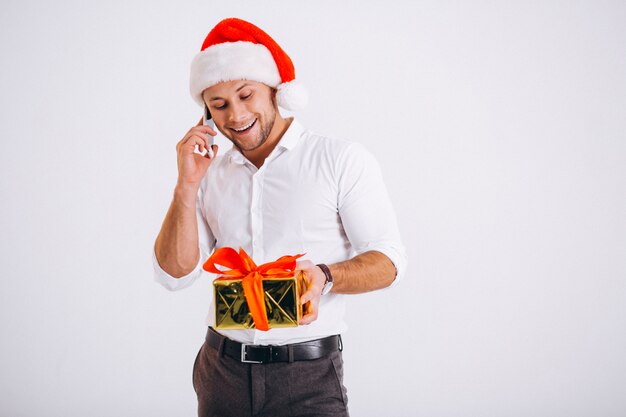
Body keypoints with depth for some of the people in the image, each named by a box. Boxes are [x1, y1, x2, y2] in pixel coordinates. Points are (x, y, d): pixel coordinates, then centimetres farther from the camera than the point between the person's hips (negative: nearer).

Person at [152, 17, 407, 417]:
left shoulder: (342, 159, -4)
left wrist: (325, 278, -25)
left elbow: (388, 259, -6)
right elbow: (175, 274, 4)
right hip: (221, 368, 4)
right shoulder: (212, 175, 8)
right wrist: (187, 186, -6)